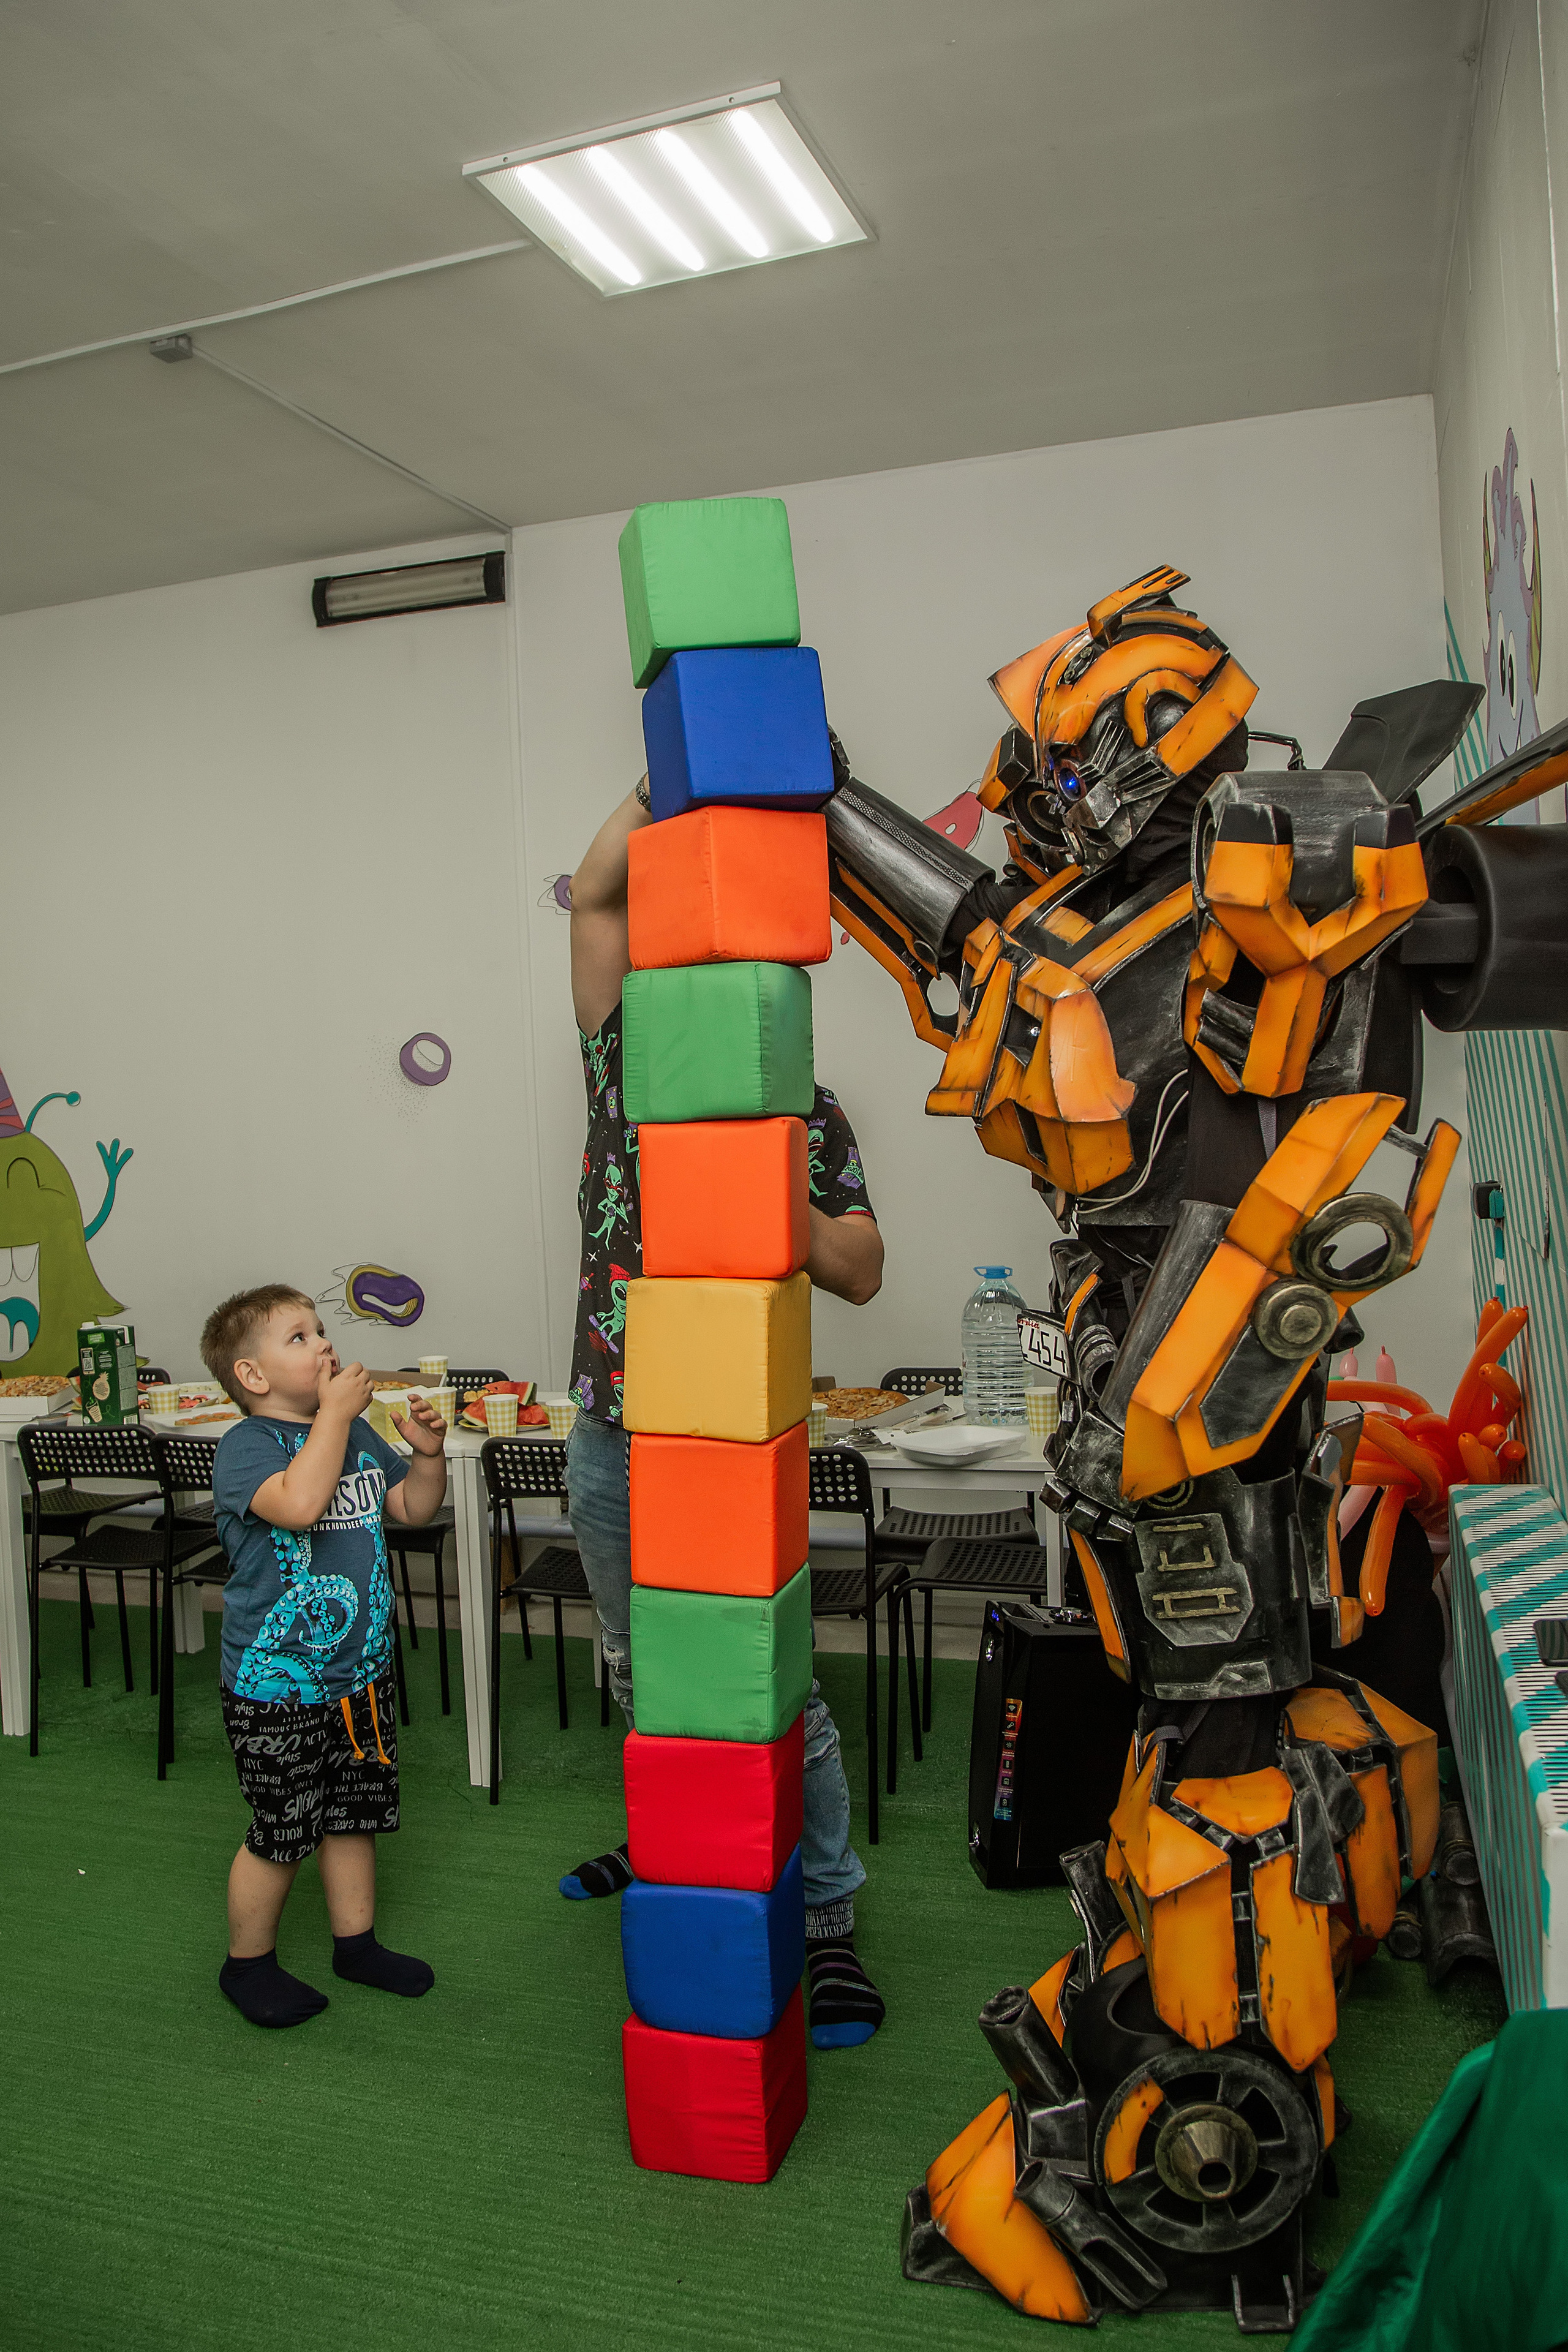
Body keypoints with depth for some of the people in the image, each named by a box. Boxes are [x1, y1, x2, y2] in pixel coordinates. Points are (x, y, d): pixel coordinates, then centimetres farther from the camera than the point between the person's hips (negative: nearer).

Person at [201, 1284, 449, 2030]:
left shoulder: (355, 1433, 6)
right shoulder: (247, 1446, -16)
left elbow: (414, 1508, 14)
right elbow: (299, 1502, -36)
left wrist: (427, 1452, -5)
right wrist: (335, 1410, -29)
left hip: (361, 1671, 7)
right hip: (277, 1684, -7)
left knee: (355, 1813, 19)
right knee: (280, 1832, 6)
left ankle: (356, 1942, 37)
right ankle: (247, 1962, 28)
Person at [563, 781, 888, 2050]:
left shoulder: (807, 1115, -2)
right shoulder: (628, 1064, 3)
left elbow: (863, 1272, -5)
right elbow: (596, 895, -3)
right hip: (613, 1440, 4)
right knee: (640, 1673, 20)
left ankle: (828, 1921, 15)